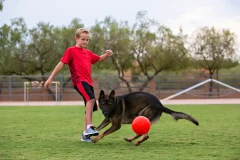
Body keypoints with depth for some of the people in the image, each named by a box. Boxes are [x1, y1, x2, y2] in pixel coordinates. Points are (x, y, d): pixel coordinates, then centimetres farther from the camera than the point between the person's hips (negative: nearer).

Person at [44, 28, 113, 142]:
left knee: (90, 108, 7)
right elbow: (61, 64, -2)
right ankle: (89, 127, -31)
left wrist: (107, 54, 8)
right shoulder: (71, 51, 1)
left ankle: (85, 134, 15)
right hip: (79, 80, -8)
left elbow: (99, 59, 31)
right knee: (91, 98, -30)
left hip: (88, 81, 8)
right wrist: (50, 78, -5)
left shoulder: (88, 53, 21)